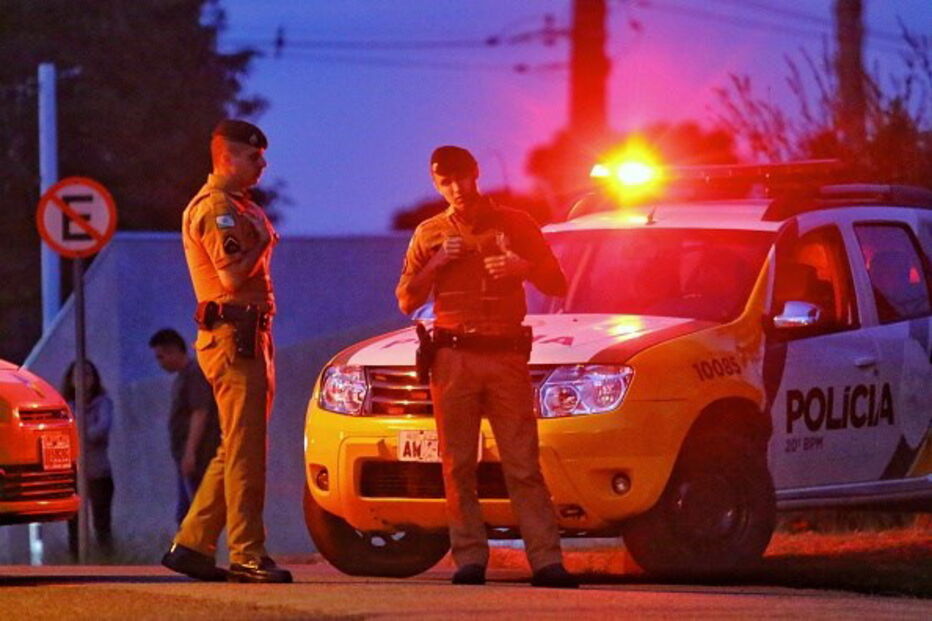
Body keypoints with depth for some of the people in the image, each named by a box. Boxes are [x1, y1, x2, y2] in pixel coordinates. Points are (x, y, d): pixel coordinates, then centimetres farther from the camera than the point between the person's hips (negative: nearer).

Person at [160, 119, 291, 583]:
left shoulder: (237, 207, 22)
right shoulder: (215, 207, -11)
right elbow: (233, 275, -21)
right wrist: (263, 243, -8)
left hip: (249, 338, 11)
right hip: (232, 336, -11)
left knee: (238, 451, 11)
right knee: (244, 450, -10)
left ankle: (192, 544, 14)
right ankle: (247, 556, -10)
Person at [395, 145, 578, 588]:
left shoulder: (514, 224, 11)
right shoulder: (430, 233, 15)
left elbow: (558, 286, 10)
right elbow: (406, 301, 12)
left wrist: (525, 268, -10)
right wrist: (436, 265, -4)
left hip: (506, 356, -2)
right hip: (453, 357, 2)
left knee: (523, 464, -8)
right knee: (458, 466, -3)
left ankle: (546, 561, -12)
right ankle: (470, 560, -1)